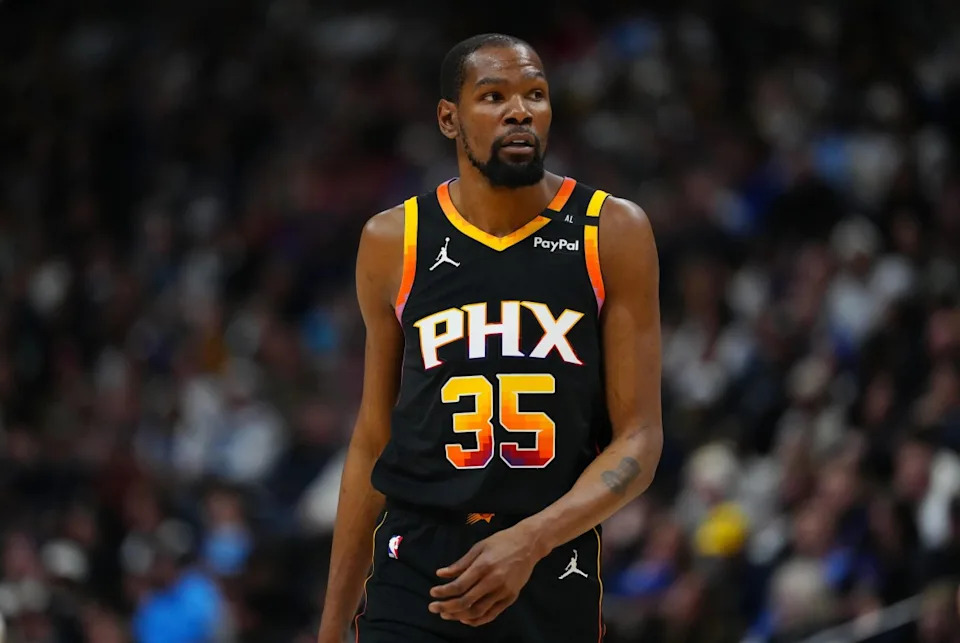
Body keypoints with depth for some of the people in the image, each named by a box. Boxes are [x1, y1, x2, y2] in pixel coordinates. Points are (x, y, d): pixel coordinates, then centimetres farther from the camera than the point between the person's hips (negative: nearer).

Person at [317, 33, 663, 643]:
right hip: (416, 575, 0)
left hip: (554, 583, 0)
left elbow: (638, 438, -4)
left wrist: (532, 539, -21)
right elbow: (373, 439, 11)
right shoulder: (394, 242, 3)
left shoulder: (613, 234, -1)